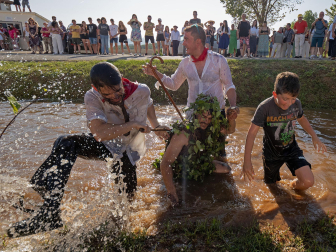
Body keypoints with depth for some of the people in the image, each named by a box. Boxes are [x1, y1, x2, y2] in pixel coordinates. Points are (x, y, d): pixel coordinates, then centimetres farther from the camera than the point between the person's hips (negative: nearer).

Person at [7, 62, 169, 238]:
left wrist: (156, 126, 0)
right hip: (105, 145, -1)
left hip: (128, 151, 1)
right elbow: (100, 133, -38)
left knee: (126, 197, -2)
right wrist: (133, 125, -32)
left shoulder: (142, 91, -17)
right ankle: (49, 212, -28)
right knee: (65, 144, -28)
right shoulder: (92, 98, -24)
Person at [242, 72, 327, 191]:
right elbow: (252, 133, -25)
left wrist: (314, 137, 11)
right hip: (271, 152, -2)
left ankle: (294, 186, 21)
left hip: (291, 149, 3)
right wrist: (247, 161, -26)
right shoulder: (265, 108, -27)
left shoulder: (296, 104, -14)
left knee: (308, 182, -15)